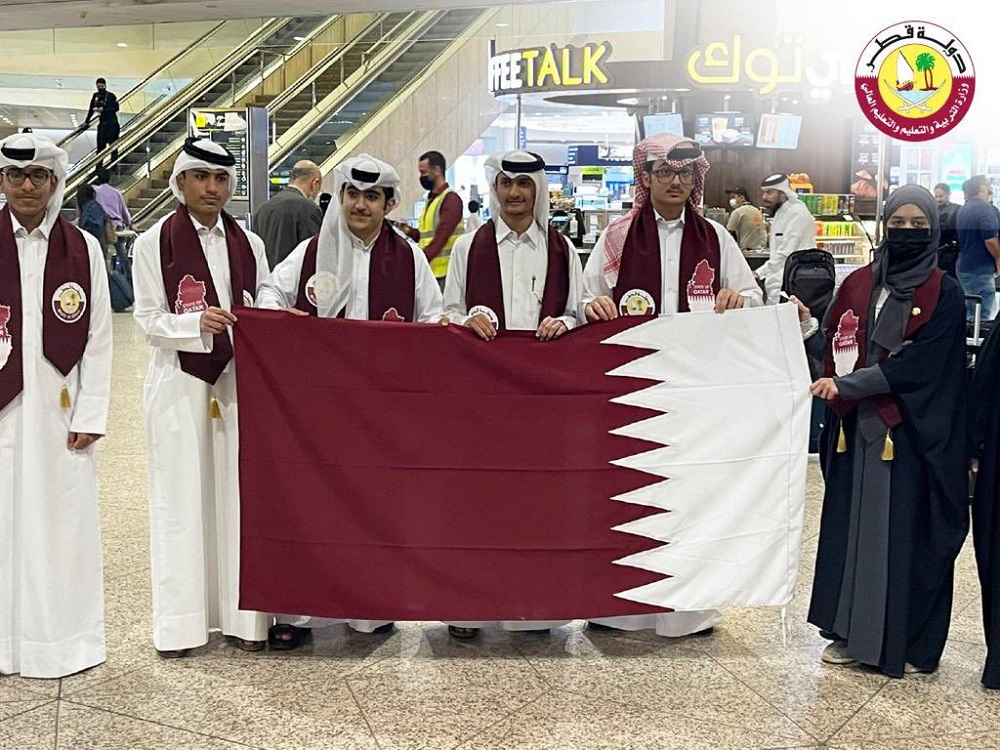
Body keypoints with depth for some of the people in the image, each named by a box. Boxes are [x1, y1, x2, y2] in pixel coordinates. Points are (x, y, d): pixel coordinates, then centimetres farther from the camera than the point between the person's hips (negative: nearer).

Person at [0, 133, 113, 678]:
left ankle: (63, 639, 18)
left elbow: (98, 339, 2)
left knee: (63, 521, 5)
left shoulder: (82, 249, 2)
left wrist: (90, 415, -3)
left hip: (60, 408, 0)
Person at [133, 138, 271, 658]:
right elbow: (148, 319, -4)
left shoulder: (248, 244, 9)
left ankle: (242, 615, 14)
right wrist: (198, 323, -20)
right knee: (181, 501, 2)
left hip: (238, 381, 3)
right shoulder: (154, 243, -1)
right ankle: (179, 621, 11)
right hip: (180, 384, -3)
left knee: (240, 495, 4)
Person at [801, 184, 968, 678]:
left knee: (909, 531, 3)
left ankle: (911, 642, 16)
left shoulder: (943, 294, -5)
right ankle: (851, 630, 22)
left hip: (914, 433, -4)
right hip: (857, 428, 4)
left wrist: (845, 386, -19)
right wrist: (807, 327, -12)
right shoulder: (859, 285, 7)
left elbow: (917, 363, -15)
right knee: (853, 525, 9)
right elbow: (836, 349, 7)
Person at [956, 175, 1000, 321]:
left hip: (964, 268, 9)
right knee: (982, 316, -6)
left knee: (968, 315, 15)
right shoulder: (985, 208, -15)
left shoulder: (962, 210, 12)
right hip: (981, 270, -9)